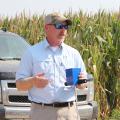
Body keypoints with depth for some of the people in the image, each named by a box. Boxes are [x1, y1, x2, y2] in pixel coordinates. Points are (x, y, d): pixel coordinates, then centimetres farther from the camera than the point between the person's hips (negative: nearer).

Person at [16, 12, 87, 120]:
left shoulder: (73, 53, 15)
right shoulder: (32, 52, 7)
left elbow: (83, 85, 17)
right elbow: (20, 85, 4)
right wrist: (32, 81, -18)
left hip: (69, 111, 3)